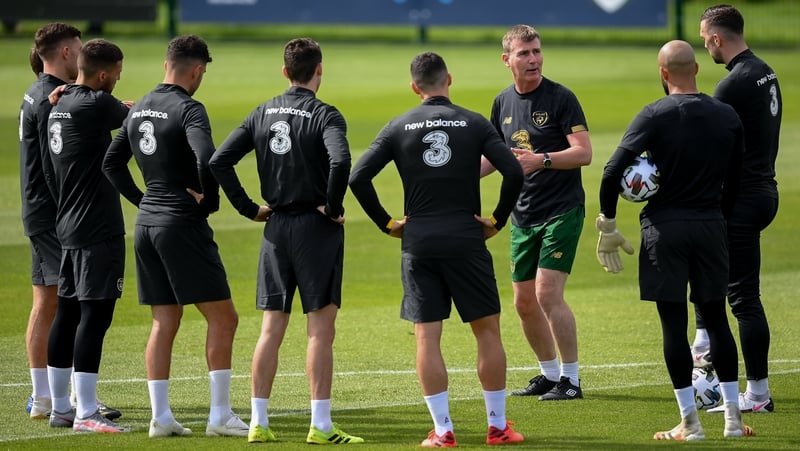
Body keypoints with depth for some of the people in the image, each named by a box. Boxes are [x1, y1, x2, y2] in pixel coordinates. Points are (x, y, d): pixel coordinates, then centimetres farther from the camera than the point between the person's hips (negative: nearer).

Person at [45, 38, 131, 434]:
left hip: (67, 227, 9)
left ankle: (60, 407, 19)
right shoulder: (97, 105, -15)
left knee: (67, 313, 13)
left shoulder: (59, 105, 12)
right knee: (94, 315, -9)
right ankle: (86, 413, -10)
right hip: (97, 230, -9)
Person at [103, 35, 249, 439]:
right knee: (222, 317, -1)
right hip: (183, 224, -8)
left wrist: (142, 200, 16)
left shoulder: (138, 110, 11)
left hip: (147, 223, 8)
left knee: (163, 323, 11)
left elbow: (112, 162, 17)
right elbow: (206, 159, -28)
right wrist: (210, 200, -12)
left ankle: (160, 417, 8)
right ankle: (220, 416, -3)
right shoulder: (188, 109, -13)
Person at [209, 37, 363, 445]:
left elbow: (219, 161, 3)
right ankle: (320, 426, -1)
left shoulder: (263, 113, 7)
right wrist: (333, 206, -13)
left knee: (271, 330, 9)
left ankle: (258, 423, 9)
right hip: (316, 228, -5)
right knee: (320, 330, -1)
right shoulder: (323, 115, -10)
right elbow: (340, 162, -28)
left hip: (276, 228, 5)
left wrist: (249, 208, 7)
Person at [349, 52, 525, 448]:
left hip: (418, 243, 1)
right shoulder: (474, 124, 0)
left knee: (427, 337, 4)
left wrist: (386, 223, 5)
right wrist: (497, 220, 2)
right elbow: (513, 172, -10)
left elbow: (358, 177, -4)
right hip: (467, 241, -1)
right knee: (488, 330, 9)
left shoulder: (399, 127, 3)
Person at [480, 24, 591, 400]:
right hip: (522, 214, 7)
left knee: (548, 293, -16)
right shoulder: (503, 102, 9)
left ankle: (570, 379, -7)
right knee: (524, 301, 9)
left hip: (562, 210, -7)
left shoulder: (561, 98, -10)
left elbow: (584, 152, -16)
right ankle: (549, 374, 25)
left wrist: (542, 160, -29)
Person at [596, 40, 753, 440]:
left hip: (665, 227, -3)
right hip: (710, 226, 3)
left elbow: (613, 171, -15)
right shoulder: (727, 117, 3)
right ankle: (733, 415, 11)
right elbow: (734, 181, 10)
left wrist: (607, 225, -6)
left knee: (673, 323, 1)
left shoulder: (655, 116, -9)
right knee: (716, 319, 12)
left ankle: (689, 422, 1)